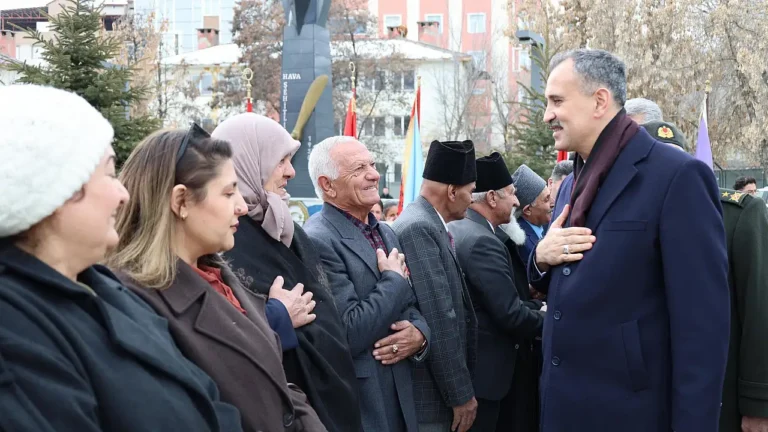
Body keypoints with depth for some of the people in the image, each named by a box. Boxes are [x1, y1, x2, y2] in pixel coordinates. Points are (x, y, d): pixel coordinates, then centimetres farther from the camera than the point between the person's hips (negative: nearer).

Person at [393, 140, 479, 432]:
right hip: (430, 391, -10)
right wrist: (460, 393, -19)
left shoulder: (425, 225, 12)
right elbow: (439, 320, -23)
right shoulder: (418, 228, -19)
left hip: (438, 386, 10)